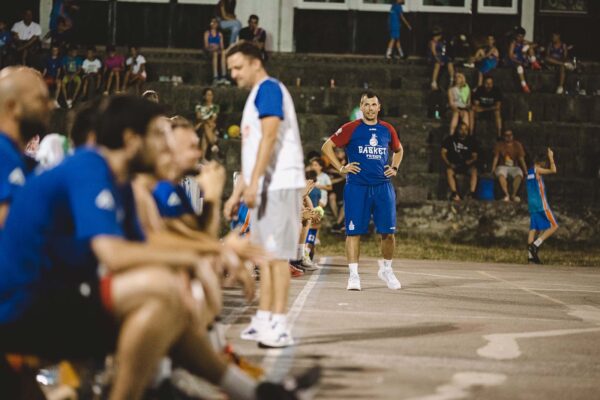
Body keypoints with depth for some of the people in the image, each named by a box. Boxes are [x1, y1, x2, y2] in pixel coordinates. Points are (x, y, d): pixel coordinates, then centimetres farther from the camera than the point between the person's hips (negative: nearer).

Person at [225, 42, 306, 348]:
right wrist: (237, 194, 24)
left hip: (279, 184, -10)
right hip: (264, 186, 10)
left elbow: (269, 137, -18)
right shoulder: (256, 95, 23)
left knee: (277, 253, -10)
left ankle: (279, 326, -11)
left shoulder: (269, 89, -7)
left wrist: (253, 183, -23)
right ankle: (263, 320, 12)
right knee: (266, 254, 9)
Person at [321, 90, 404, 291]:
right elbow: (327, 146, 2)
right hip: (357, 186, -3)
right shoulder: (351, 129, -1)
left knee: (388, 232, 2)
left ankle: (386, 269, 23)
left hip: (383, 186, 3)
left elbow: (398, 150, 28)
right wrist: (341, 168, -4)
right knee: (354, 231, -5)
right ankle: (353, 275, -2)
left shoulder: (387, 130, 10)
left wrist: (394, 168, 12)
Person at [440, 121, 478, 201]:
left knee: (474, 170, -32)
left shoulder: (471, 140, 6)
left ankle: (471, 193, -41)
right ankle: (455, 194, -47)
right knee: (449, 171, -34)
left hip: (467, 165, 1)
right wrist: (449, 164, -17)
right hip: (453, 165, -1)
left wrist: (471, 161, -18)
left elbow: (475, 156, 6)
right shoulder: (451, 139, 3)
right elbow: (443, 153, -1)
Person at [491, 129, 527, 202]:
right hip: (503, 167, -1)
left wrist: (525, 171, -13)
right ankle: (506, 195, -33)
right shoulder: (499, 145, 2)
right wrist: (493, 170, -16)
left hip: (514, 167, 1)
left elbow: (521, 159, -2)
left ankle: (513, 195, -23)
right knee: (501, 174, -37)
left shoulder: (517, 145, 3)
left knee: (519, 175, -34)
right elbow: (496, 158, -3)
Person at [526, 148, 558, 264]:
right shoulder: (537, 170, -10)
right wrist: (551, 157, -5)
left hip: (532, 204, 9)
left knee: (534, 228, 7)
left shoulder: (530, 170, 16)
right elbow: (553, 170, -16)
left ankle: (530, 255, 0)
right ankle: (535, 245, -15)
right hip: (541, 204, -9)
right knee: (554, 226, -4)